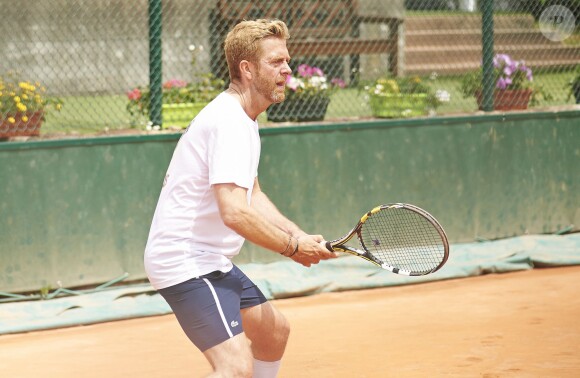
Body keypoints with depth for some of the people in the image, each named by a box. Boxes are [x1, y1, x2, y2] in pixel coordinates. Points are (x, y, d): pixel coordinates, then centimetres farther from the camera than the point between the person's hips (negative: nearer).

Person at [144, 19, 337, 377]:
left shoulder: (243, 119, 14)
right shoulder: (229, 122, -20)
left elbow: (253, 197, 20)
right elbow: (235, 213, -29)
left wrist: (298, 235, 4)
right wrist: (294, 248, -18)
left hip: (210, 261, 11)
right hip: (185, 263, -11)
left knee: (275, 331, 26)